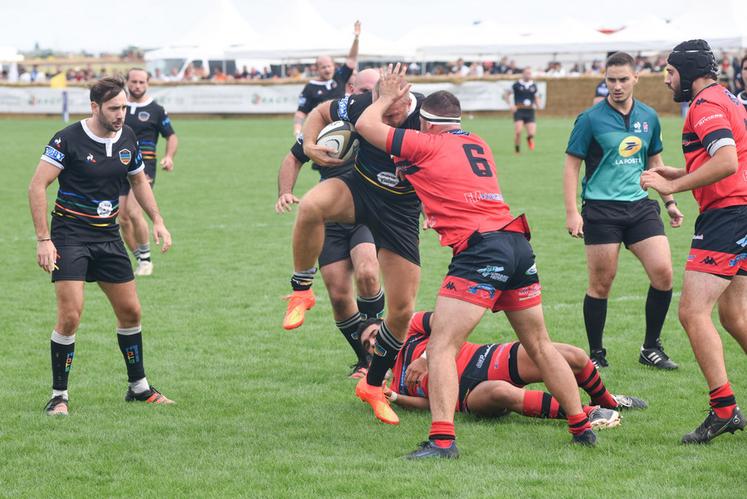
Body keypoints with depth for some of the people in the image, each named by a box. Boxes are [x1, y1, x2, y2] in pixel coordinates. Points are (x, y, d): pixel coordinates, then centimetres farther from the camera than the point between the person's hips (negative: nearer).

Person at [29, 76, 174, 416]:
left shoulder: (128, 138, 2)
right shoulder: (68, 139, -15)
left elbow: (139, 180, 20)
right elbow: (37, 186, -14)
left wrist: (157, 221, 9)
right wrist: (43, 239, -20)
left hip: (108, 236, 6)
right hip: (70, 235, -6)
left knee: (130, 312, 9)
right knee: (70, 315, -14)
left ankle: (139, 387, 25)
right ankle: (59, 396, -1)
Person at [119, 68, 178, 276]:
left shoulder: (156, 110, 2)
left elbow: (171, 136, 7)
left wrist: (169, 157, -10)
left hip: (144, 167, -4)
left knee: (133, 211, -22)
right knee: (122, 218, -1)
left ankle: (145, 258, -6)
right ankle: (141, 260, 13)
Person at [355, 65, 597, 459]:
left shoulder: (426, 145, 1)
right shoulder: (478, 144, 21)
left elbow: (366, 125, 9)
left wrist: (386, 98, 25)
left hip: (480, 250, -8)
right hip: (516, 242, 8)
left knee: (441, 347, -8)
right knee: (540, 347, 18)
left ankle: (442, 439, -20)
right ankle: (582, 427, 21)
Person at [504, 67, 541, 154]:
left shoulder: (533, 86, 11)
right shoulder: (516, 85, 0)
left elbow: (536, 97, 22)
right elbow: (506, 95, 8)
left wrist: (537, 105, 0)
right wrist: (511, 105, -7)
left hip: (530, 111, 3)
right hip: (519, 111, -3)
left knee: (532, 133, -8)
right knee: (518, 131, -16)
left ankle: (529, 138, 30)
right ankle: (517, 149, 4)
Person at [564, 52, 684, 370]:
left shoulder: (649, 117, 9)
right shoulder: (590, 119, -5)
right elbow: (571, 165, -3)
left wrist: (669, 201, 20)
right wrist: (572, 212, -10)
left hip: (640, 206, 4)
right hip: (601, 209, -4)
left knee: (663, 273, -7)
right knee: (601, 284, -1)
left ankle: (651, 349, 9)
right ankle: (596, 354, 14)